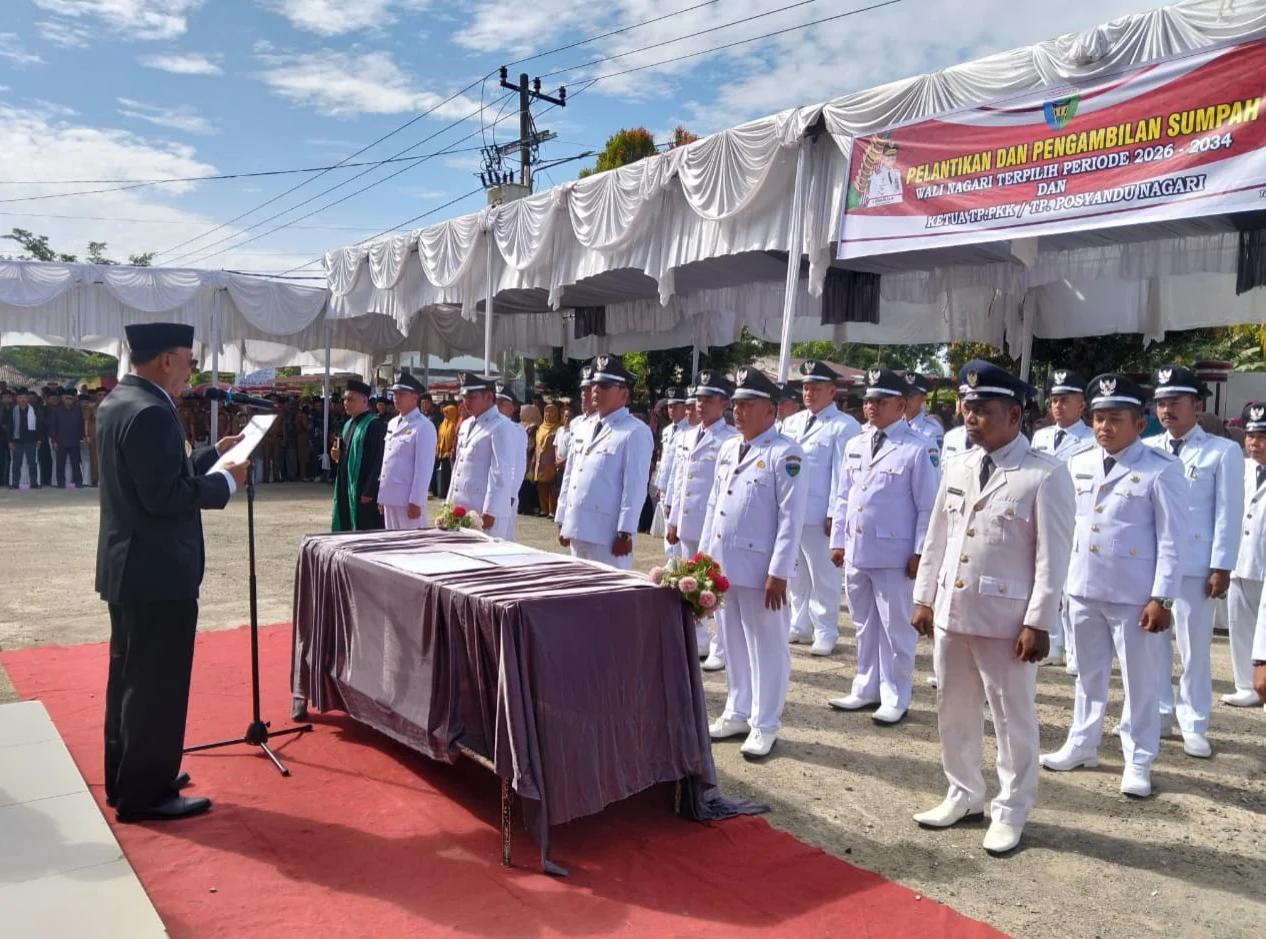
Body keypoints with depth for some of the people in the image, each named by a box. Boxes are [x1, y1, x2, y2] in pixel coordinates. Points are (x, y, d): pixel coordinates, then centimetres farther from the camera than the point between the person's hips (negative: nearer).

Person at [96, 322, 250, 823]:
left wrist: (213, 454, 13)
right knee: (157, 682, 0)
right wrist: (227, 480, -14)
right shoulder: (150, 412, -22)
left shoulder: (118, 400, 11)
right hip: (157, 570, -11)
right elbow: (165, 494, -26)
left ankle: (125, 778, 32)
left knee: (130, 676, 19)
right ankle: (145, 793, 11)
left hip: (128, 565, 11)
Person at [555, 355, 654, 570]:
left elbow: (635, 486, -14)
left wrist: (625, 533, -18)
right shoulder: (584, 428, 16)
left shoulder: (635, 432, -9)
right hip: (578, 529, 8)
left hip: (608, 536, -8)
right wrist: (563, 521, 16)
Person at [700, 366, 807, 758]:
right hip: (722, 565, 7)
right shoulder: (727, 449, 12)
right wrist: (702, 556, 13)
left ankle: (764, 725, 16)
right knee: (732, 644, 17)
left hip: (760, 569, -7)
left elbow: (791, 518, -14)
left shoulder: (785, 453, -11)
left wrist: (778, 572, -18)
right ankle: (737, 713, 30)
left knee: (766, 647, 4)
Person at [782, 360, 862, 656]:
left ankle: (825, 633, 14)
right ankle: (800, 625, 29)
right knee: (796, 574, 16)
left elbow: (842, 473, -11)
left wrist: (834, 513, -14)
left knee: (823, 576, 3)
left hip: (819, 514, -6)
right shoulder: (791, 422, 13)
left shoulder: (845, 426, -7)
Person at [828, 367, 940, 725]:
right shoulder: (854, 445, 11)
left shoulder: (918, 448, -8)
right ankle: (866, 689, 30)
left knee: (896, 629, 5)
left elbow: (928, 506, -9)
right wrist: (838, 541, 10)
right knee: (865, 626, 17)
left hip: (894, 555, -6)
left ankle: (895, 698, 17)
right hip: (856, 552, 6)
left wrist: (919, 553, -12)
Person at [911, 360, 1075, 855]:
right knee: (953, 711, 16)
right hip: (951, 611, 6)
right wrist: (924, 597, 11)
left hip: (1006, 618, -6)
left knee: (1013, 718, 8)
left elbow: (1053, 556, -11)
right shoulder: (957, 467, 8)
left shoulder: (1046, 474, -10)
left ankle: (1010, 812, 24)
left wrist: (1039, 622, -14)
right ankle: (963, 796, 34)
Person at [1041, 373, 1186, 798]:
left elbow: (1171, 539, -9)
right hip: (1083, 587, 5)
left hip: (1134, 593, -5)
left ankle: (1138, 760, 21)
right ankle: (1082, 744, 31)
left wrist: (1162, 597, -13)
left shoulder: (1161, 468, -9)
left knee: (1139, 679, 7)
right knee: (1089, 672, 18)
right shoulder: (1078, 463, 6)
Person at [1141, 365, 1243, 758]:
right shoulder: (1146, 449, 7)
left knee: (1195, 647, 5)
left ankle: (1194, 726, 17)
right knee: (1153, 642, 11)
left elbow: (1228, 515, -3)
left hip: (1194, 565, -3)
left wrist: (1221, 567, -8)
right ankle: (1158, 715, 25)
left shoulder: (1223, 452, 0)